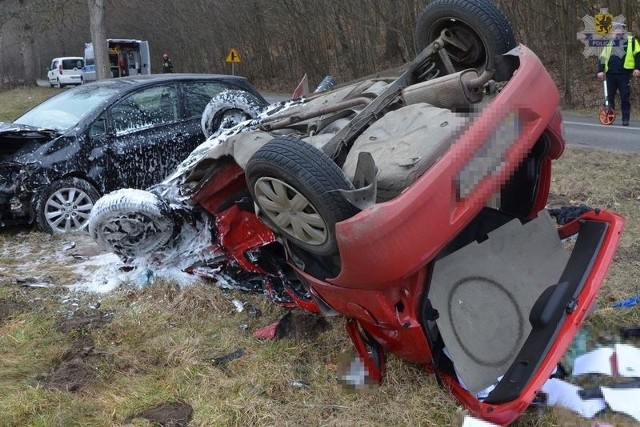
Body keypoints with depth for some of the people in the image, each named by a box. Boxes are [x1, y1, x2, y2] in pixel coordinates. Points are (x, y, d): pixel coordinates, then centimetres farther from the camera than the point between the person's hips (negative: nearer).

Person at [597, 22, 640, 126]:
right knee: (609, 97, 6)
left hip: (624, 74, -3)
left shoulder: (631, 41, 7)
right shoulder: (609, 43, 17)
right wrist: (600, 71, 0)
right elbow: (602, 58, 13)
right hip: (610, 74, 4)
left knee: (625, 98, -3)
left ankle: (625, 119, 2)